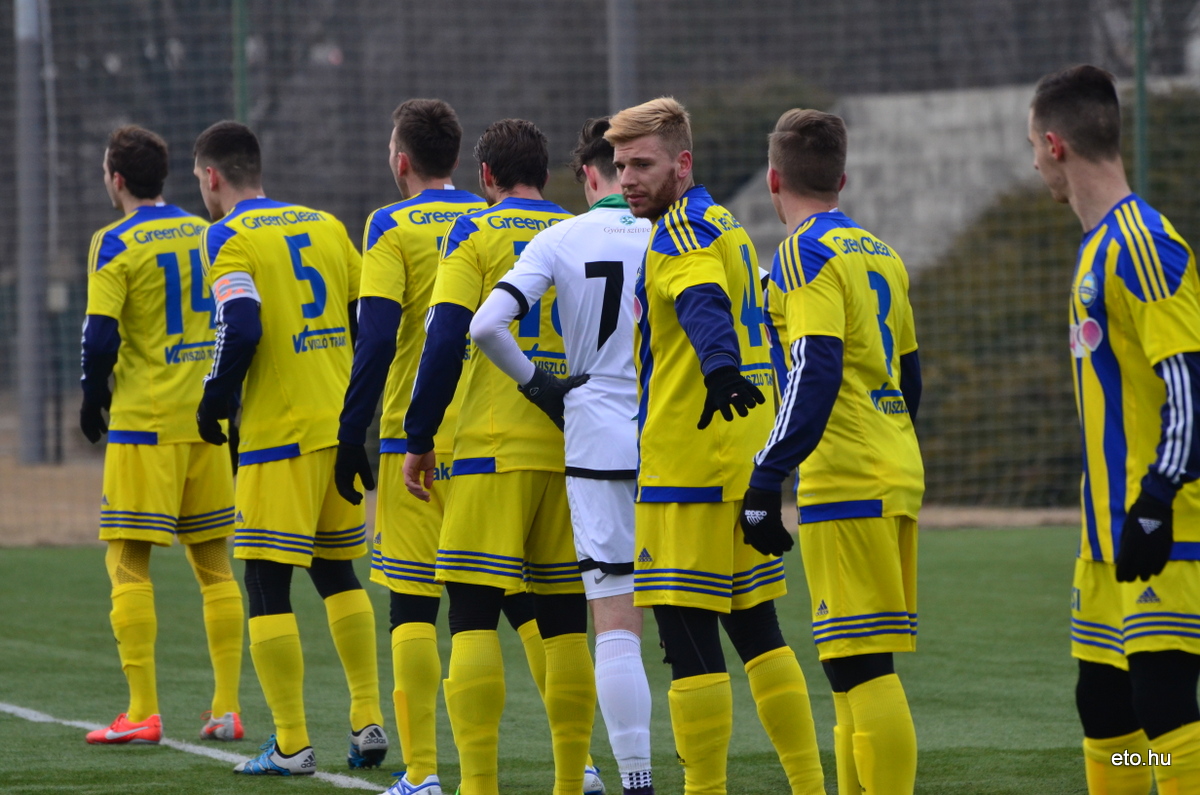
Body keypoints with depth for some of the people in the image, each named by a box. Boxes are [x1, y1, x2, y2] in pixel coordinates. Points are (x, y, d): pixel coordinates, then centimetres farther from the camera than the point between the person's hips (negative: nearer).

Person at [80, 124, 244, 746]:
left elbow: (101, 335, -14)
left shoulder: (116, 244, -8)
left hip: (144, 421, -6)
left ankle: (143, 712, -7)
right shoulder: (206, 235, 10)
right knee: (214, 563, 10)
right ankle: (227, 708, 8)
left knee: (128, 564, -2)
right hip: (208, 419, 6)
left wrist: (92, 399, 2)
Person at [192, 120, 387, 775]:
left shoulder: (229, 238, -7)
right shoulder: (325, 226, 13)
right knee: (337, 572, 19)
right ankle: (367, 722, 16)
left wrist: (213, 407, -6)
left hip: (279, 433, -7)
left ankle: (291, 744, -3)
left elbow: (241, 329, -19)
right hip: (341, 426, 7)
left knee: (267, 583, -1)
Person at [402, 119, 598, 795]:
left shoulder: (476, 234, 0)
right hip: (576, 453, 4)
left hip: (494, 446, -4)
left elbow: (446, 339, -8)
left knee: (473, 615, -5)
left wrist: (420, 441, -2)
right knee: (566, 619, 9)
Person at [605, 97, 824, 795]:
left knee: (689, 638, -8)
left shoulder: (682, 227, -11)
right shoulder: (727, 227, 20)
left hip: (687, 467, -10)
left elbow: (704, 303, -31)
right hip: (744, 460, 10)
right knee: (756, 627, 14)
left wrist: (721, 369, -47)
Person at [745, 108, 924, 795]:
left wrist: (767, 480, -19)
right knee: (864, 667, 13)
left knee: (859, 666, -10)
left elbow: (815, 373, -19)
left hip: (844, 482, -8)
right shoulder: (882, 256, 17)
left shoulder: (806, 254, -8)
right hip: (900, 477, 8)